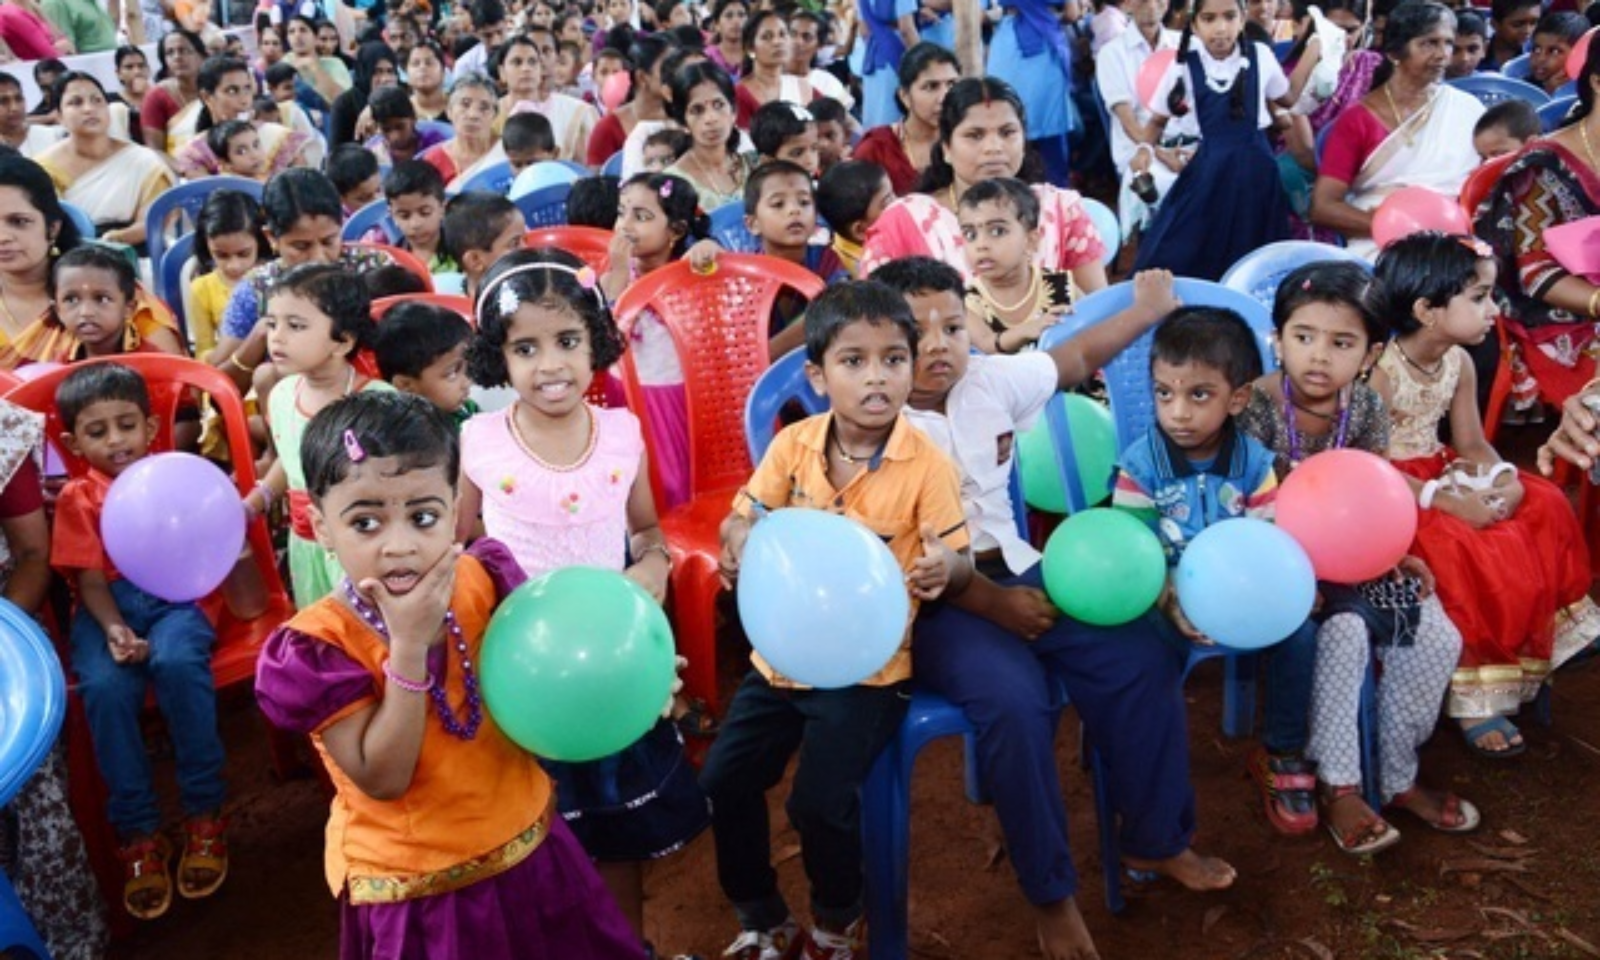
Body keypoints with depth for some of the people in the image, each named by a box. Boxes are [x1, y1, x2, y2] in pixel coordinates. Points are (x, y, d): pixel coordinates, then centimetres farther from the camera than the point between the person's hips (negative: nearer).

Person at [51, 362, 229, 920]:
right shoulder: (77, 499, 12)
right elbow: (89, 578, 1)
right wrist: (114, 629, -18)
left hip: (173, 597, -1)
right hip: (107, 608, 1)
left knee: (177, 664, -34)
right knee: (105, 687, -31)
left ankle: (204, 814, -18)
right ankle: (138, 835, -15)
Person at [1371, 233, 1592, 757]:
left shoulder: (1460, 363, 4)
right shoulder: (1379, 370, -21)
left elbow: (1472, 444, 8)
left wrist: (1505, 478, -13)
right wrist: (1443, 500, -30)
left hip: (1441, 474, 9)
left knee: (1546, 508, -3)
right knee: (1459, 549, -30)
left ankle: (1523, 652, 9)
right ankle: (1473, 697, -15)